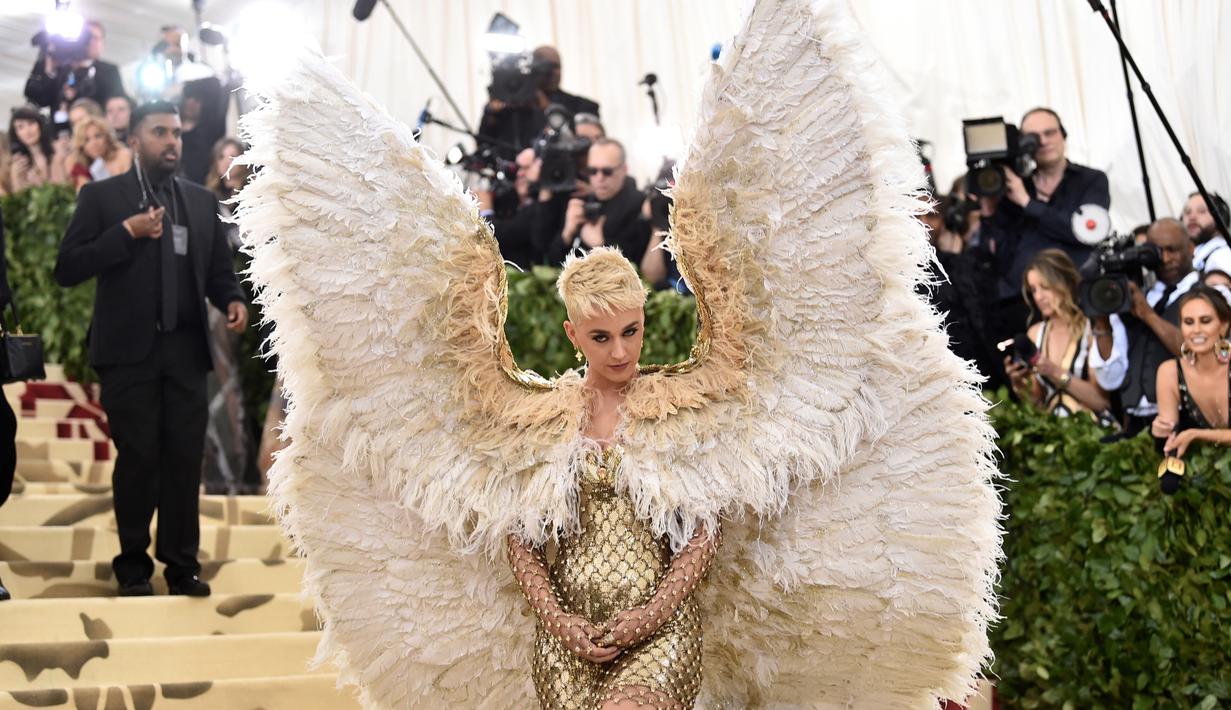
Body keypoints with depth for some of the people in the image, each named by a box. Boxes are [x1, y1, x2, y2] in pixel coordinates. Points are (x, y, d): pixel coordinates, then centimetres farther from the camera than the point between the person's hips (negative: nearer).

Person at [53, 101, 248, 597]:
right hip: (129, 351, -3)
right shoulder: (102, 196, 1)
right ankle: (133, 564, 15)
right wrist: (127, 232, -14)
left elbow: (218, 269, 14)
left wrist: (232, 300, -8)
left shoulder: (201, 201, 14)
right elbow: (67, 269, -6)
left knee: (185, 457, 1)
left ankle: (182, 564, 9)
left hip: (186, 350, 3)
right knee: (137, 457, 3)